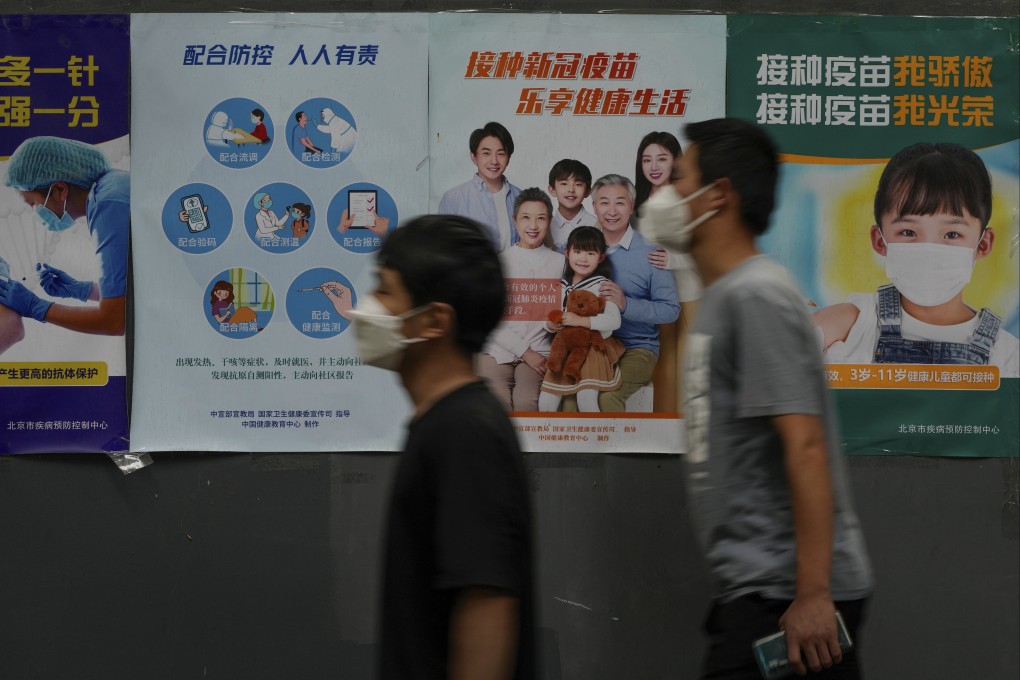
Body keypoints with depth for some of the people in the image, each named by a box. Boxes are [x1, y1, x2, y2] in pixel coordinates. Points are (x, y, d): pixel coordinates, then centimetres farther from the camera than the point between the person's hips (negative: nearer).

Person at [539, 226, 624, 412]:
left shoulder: (602, 286, -10)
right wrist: (550, 325, -9)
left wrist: (581, 320, -29)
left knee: (586, 399, -22)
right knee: (545, 402, 1)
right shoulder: (563, 286, 9)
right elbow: (553, 319, 15)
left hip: (595, 346, -6)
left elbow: (614, 320, -23)